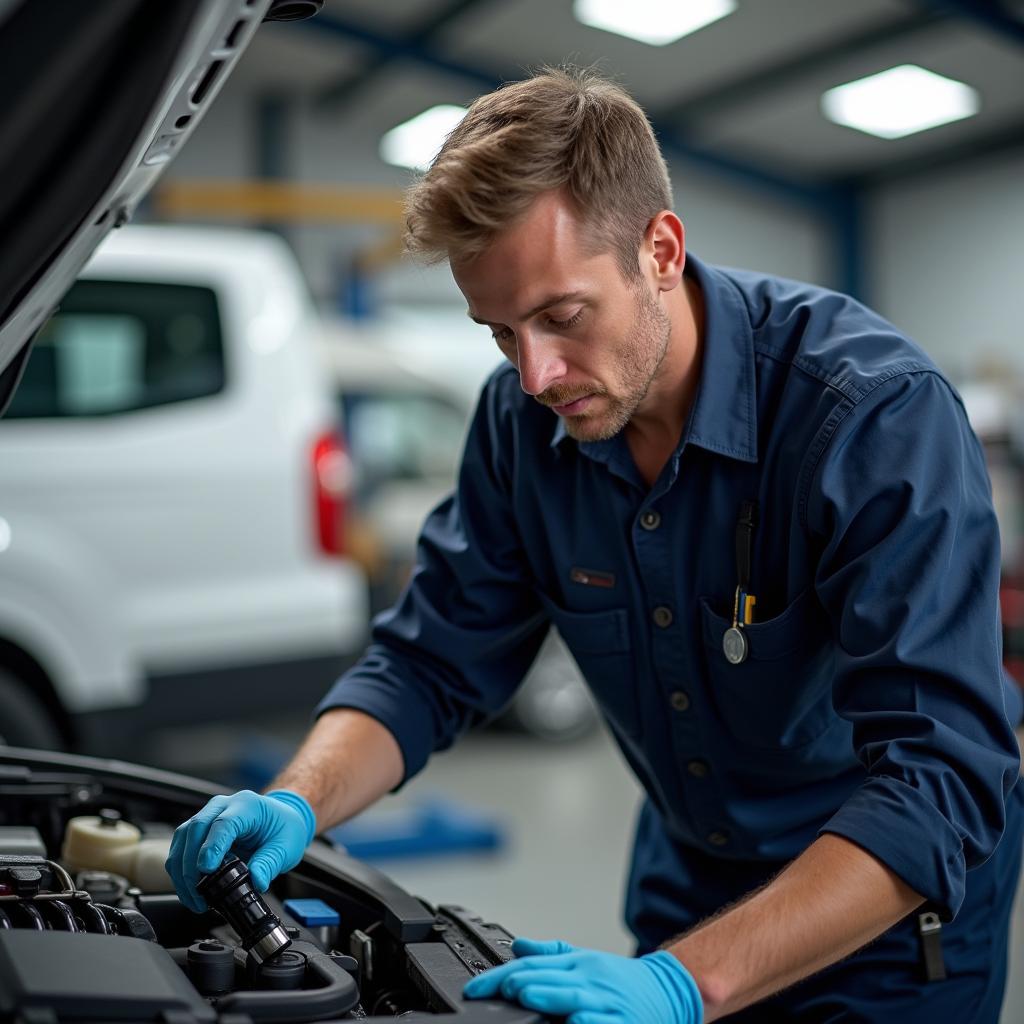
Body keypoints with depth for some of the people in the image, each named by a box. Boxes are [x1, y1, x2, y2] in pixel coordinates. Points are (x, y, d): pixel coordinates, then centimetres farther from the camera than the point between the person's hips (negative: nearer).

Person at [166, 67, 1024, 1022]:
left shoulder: (879, 409, -29)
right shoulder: (524, 419, -11)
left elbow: (941, 778, -36)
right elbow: (428, 665, -4)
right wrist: (296, 804, -23)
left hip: (889, 927, -4)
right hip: (689, 889, 5)